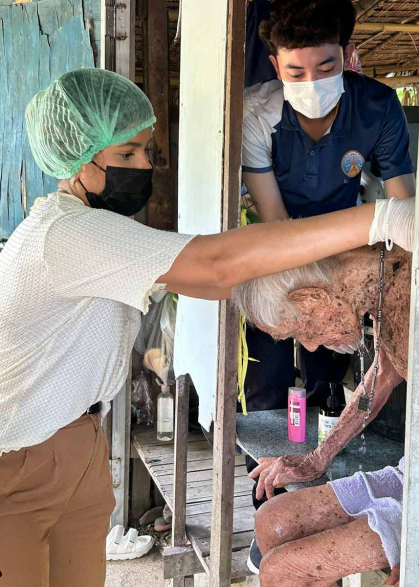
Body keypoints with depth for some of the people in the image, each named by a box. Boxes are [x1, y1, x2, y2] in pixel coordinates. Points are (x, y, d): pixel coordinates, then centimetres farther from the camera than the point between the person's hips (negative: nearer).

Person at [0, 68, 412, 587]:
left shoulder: (101, 227, 5)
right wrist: (379, 218, -37)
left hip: (78, 444, 9)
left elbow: (204, 281, 4)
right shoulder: (66, 233, -27)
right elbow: (218, 265, -37)